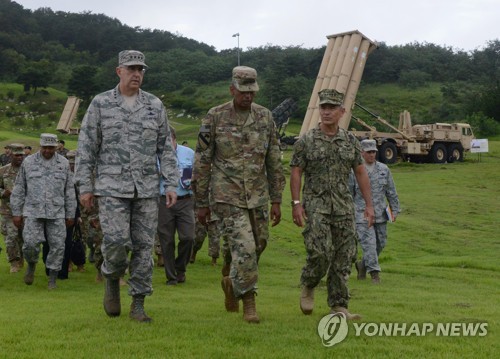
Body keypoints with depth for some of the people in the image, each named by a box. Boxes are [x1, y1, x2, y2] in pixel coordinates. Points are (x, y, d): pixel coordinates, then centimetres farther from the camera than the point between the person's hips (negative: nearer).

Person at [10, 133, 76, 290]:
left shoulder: (64, 163, 4)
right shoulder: (28, 162, 3)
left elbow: (69, 191, 8)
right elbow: (19, 189, 6)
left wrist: (70, 215, 7)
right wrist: (16, 213, 2)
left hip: (56, 213, 1)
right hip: (33, 212, -1)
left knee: (57, 246, -3)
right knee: (30, 244, -13)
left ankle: (52, 280, 10)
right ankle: (31, 265, 18)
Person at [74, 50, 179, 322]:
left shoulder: (155, 105, 7)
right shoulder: (100, 104, 1)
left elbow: (166, 147, 7)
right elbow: (86, 147, 2)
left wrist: (171, 184, -1)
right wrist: (84, 186, -3)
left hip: (146, 188, 2)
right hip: (112, 187, -2)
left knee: (143, 246, 2)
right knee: (116, 243, -12)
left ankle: (138, 305, 11)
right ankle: (112, 280, 20)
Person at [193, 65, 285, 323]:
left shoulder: (265, 117, 3)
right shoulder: (215, 118, -7)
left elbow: (274, 162, 7)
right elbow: (202, 162, -3)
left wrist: (276, 200, 5)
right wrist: (201, 203, -2)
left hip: (257, 196, 4)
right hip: (227, 196, -4)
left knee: (257, 246, 13)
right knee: (244, 248, -14)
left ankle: (230, 280, 41)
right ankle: (248, 302, -1)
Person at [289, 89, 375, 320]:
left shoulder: (351, 141, 9)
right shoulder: (306, 141, -1)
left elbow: (361, 173, 12)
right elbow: (296, 173, -1)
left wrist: (369, 204, 6)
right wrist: (296, 203, -11)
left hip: (343, 206, 4)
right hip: (315, 205, -4)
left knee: (344, 257, 2)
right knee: (320, 252, -16)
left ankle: (339, 306, 9)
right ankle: (308, 286, 14)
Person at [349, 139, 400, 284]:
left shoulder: (384, 169, 6)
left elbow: (391, 191, 11)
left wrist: (395, 210, 8)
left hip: (380, 214, 4)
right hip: (362, 214, -4)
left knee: (380, 243, 10)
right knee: (368, 243, -11)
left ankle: (362, 264, 30)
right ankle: (374, 272, -6)